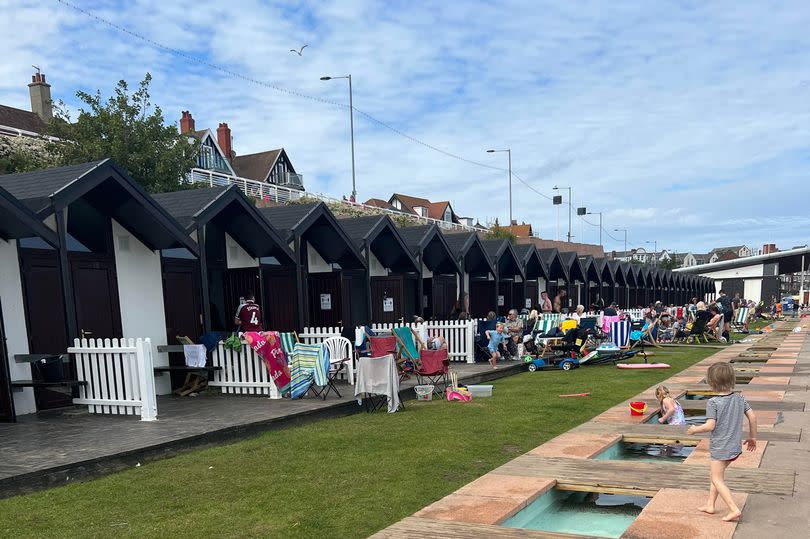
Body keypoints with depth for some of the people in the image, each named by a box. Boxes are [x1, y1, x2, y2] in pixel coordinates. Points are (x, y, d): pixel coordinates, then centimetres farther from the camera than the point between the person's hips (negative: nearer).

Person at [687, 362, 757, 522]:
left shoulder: (713, 403, -20)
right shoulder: (740, 398, -1)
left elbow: (710, 426, -21)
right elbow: (752, 417, 3)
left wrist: (695, 429, -3)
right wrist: (752, 437, 17)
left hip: (720, 448, -7)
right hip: (735, 447, 7)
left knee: (717, 479, 5)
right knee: (716, 474, 22)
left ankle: (734, 509, -4)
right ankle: (710, 504, 28)